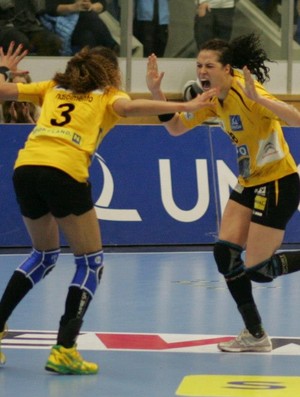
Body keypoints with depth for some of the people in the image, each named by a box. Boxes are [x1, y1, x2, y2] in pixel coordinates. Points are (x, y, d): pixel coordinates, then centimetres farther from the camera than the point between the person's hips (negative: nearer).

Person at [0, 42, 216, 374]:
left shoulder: (53, 88, 27)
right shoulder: (107, 95, 16)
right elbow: (129, 107, -8)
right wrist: (183, 106, -9)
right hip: (64, 172, -5)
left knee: (44, 254, 28)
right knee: (91, 263, 8)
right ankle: (64, 350, -4)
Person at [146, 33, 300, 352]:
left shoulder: (245, 91, -23)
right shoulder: (213, 98, 2)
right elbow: (176, 127, 10)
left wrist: (257, 98, -47)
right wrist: (156, 92, -4)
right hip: (249, 182, 8)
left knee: (257, 269, -9)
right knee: (225, 252, -4)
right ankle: (255, 335, 7)